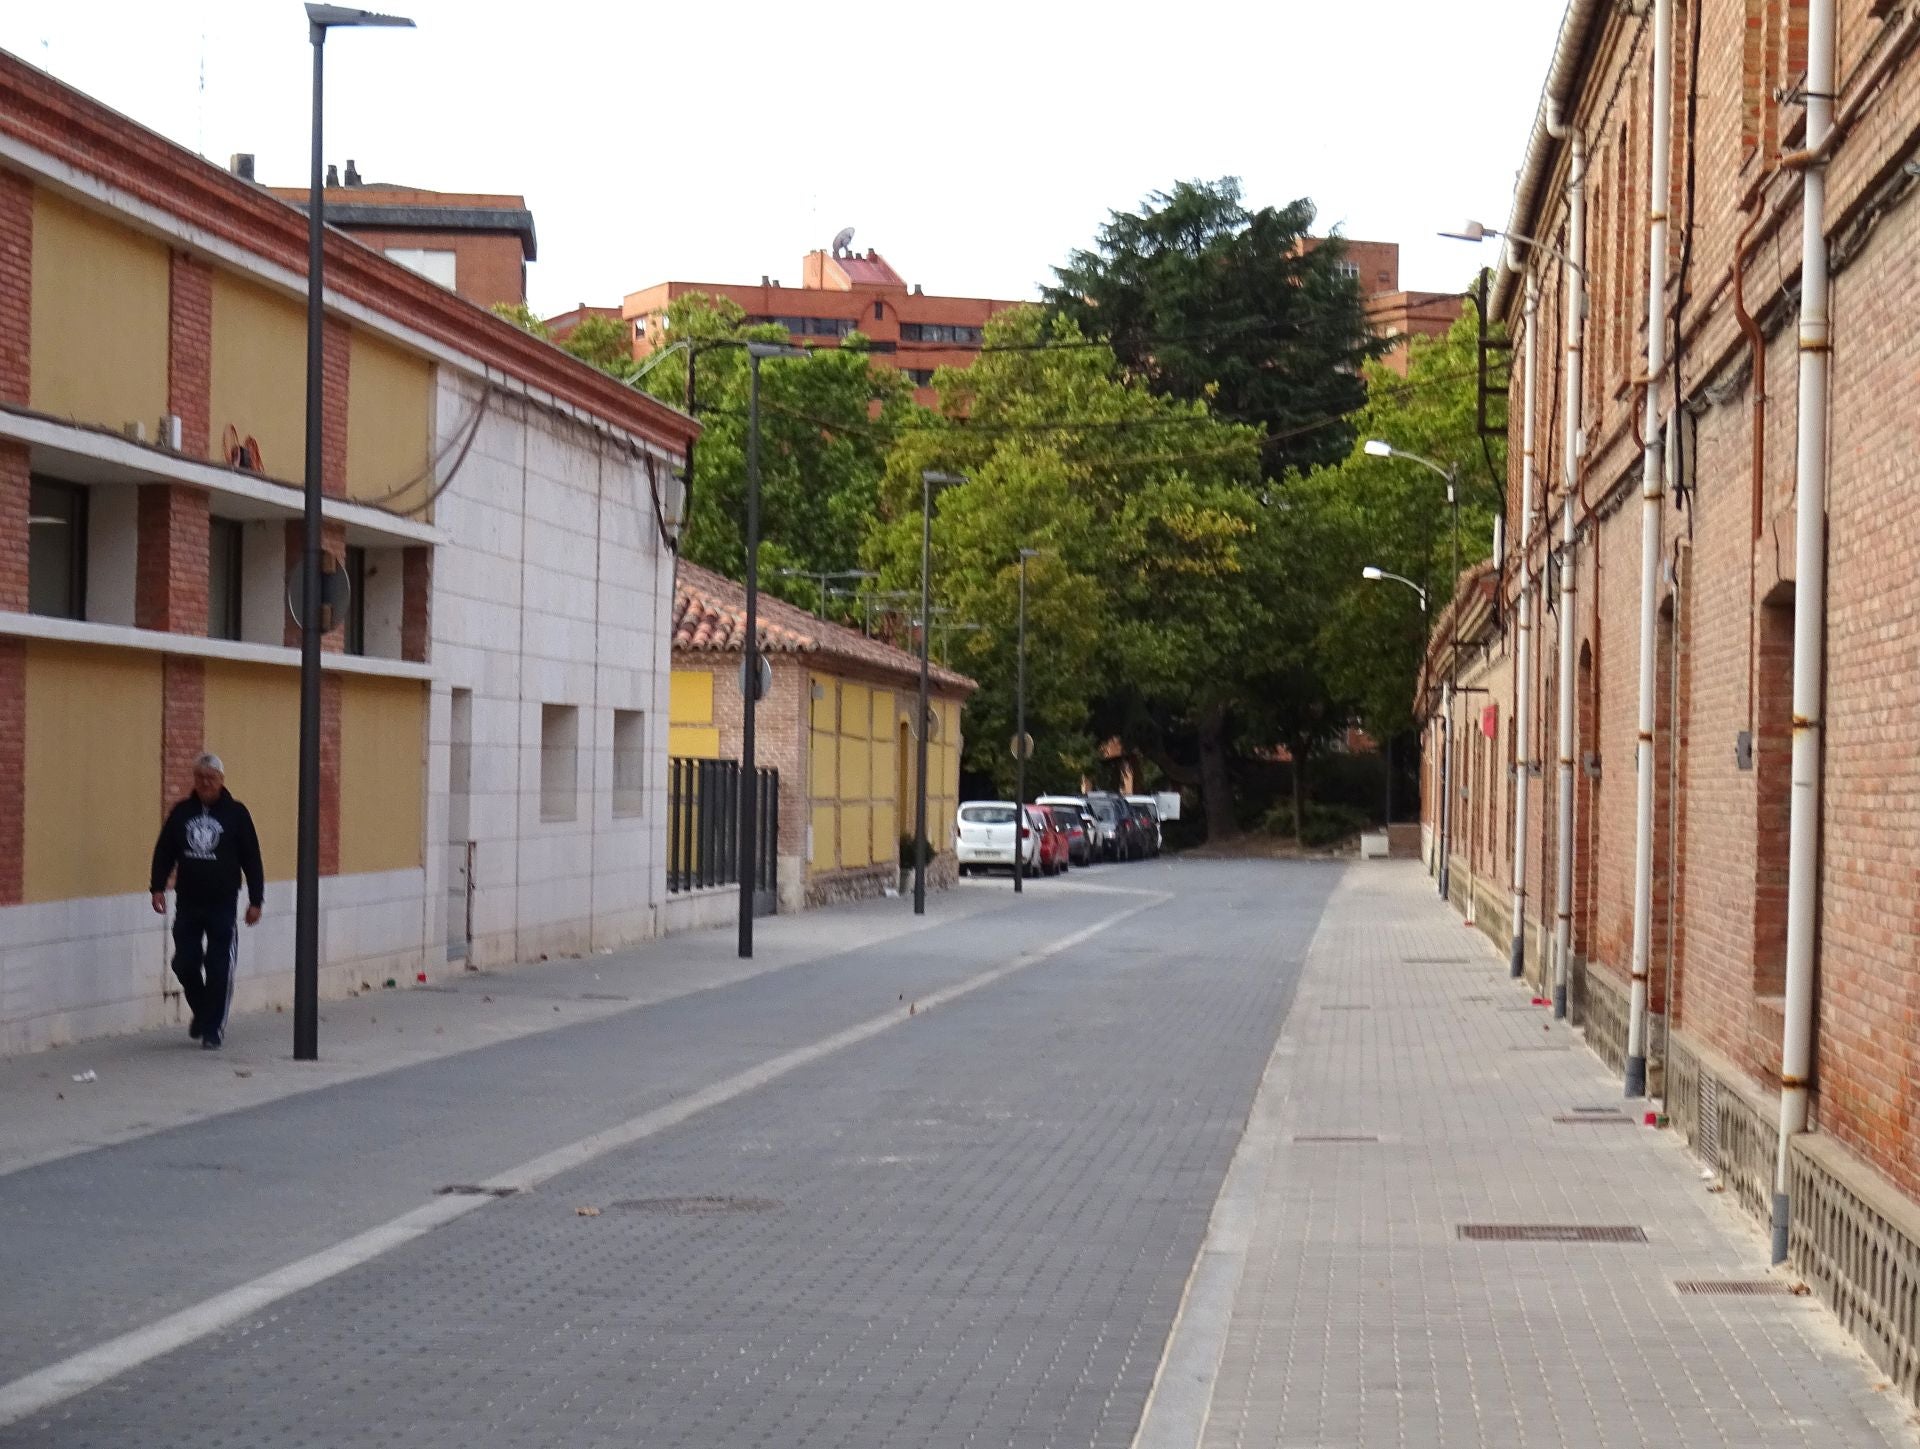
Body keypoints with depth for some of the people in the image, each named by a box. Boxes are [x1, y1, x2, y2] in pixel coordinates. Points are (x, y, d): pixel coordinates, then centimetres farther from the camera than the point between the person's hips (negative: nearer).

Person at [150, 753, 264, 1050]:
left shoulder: (235, 813, -1)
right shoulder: (181, 813, 6)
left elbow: (252, 860, 0)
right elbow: (164, 852, 11)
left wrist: (255, 900, -3)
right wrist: (158, 887, -1)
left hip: (222, 905, -3)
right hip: (187, 904, 3)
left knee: (219, 969, -3)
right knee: (184, 964, 3)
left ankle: (214, 1029, 8)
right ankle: (202, 1012, 28)